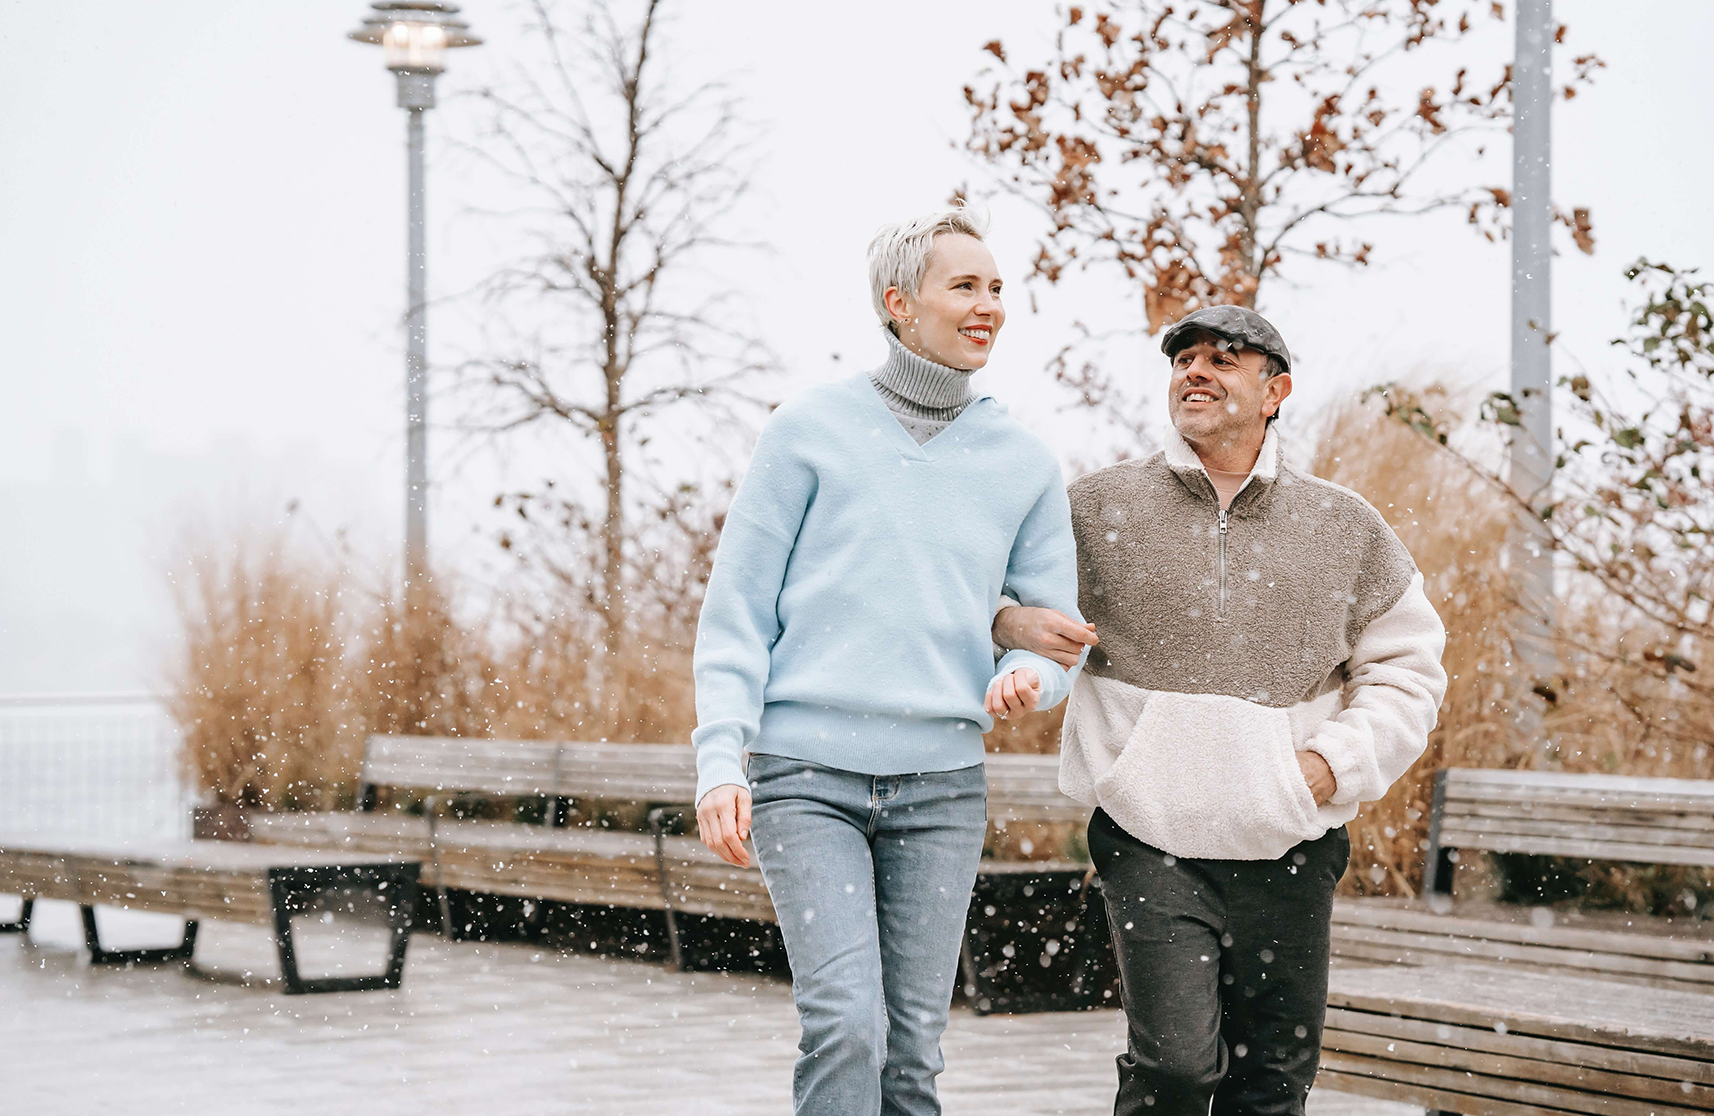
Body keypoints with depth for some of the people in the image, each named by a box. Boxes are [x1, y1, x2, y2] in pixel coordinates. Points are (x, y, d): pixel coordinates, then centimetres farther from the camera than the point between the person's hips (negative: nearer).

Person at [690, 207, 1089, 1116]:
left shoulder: (1024, 462, 11)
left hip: (943, 783, 3)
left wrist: (1029, 676, -10)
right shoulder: (812, 429, 2)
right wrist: (720, 758, -9)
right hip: (807, 772, -3)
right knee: (846, 1024, -16)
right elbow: (737, 604, 1)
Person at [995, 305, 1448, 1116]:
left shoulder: (1345, 528, 9)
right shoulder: (1098, 510, 4)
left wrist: (1338, 760, -2)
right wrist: (1011, 623, -11)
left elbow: (1407, 668, 14)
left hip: (1289, 852, 3)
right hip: (1152, 844, -2)